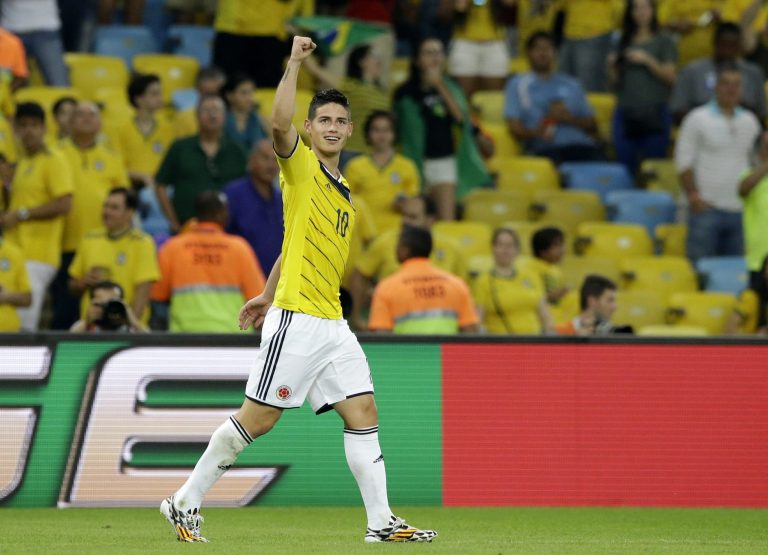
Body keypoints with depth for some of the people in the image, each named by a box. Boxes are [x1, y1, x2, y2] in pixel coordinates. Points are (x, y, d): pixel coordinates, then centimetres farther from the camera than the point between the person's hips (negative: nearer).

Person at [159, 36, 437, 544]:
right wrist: (296, 63, -23)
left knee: (363, 413, 0)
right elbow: (280, 123, -24)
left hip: (332, 323, 8)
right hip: (296, 319, -8)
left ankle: (382, 522, 1)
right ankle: (185, 503, 5)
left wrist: (267, 295, 29)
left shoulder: (343, 194, 19)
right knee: (257, 419, -6)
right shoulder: (300, 165, -2)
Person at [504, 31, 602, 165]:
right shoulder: (517, 84, 19)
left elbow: (592, 126, 21)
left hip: (580, 145, 2)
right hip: (545, 148, -2)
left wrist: (570, 119, -1)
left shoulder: (572, 84, 26)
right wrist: (536, 132, -15)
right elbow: (514, 127, 7)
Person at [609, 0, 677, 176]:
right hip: (626, 112, 4)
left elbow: (670, 76, -2)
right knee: (626, 169, -2)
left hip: (655, 113, -3)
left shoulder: (664, 41, 7)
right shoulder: (623, 42, 17)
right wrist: (612, 67, 0)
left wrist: (647, 60, -11)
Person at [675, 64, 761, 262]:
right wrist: (693, 196, -10)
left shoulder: (750, 121, 12)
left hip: (741, 209, 4)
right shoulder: (698, 119, -1)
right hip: (707, 208, -4)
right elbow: (683, 161, -3)